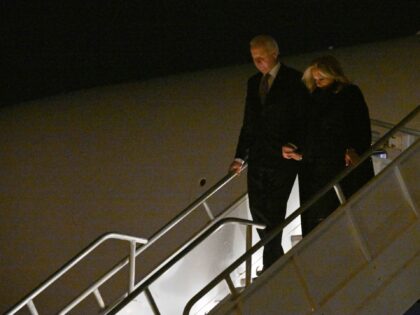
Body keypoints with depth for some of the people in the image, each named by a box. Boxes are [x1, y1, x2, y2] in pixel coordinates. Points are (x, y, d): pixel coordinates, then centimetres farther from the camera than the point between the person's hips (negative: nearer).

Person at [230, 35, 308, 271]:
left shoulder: (294, 80, -3)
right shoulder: (254, 82, 15)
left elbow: (303, 119, -6)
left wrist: (294, 148, -17)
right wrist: (240, 156, 13)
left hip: (283, 157, -6)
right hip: (258, 158, 6)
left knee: (273, 211, -9)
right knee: (258, 210, 5)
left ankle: (271, 267, -4)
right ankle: (278, 262, 16)